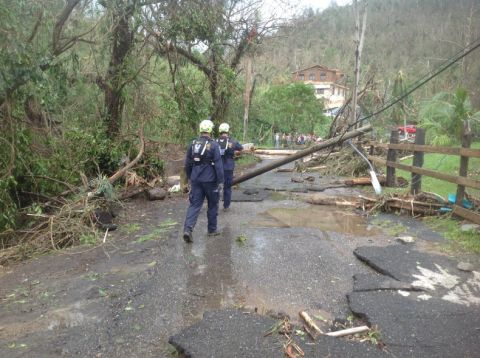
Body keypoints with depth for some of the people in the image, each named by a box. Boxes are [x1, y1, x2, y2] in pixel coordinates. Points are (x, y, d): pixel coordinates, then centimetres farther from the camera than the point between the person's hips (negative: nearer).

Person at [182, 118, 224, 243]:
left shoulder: (193, 144, 4)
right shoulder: (213, 145, -11)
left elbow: (187, 163, 10)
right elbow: (218, 165, -14)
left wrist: (189, 177, 22)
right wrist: (220, 181, -8)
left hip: (196, 180, 4)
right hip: (210, 180, -4)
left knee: (194, 204, 5)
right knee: (212, 205, 13)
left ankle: (188, 229, -11)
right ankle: (212, 229, 22)